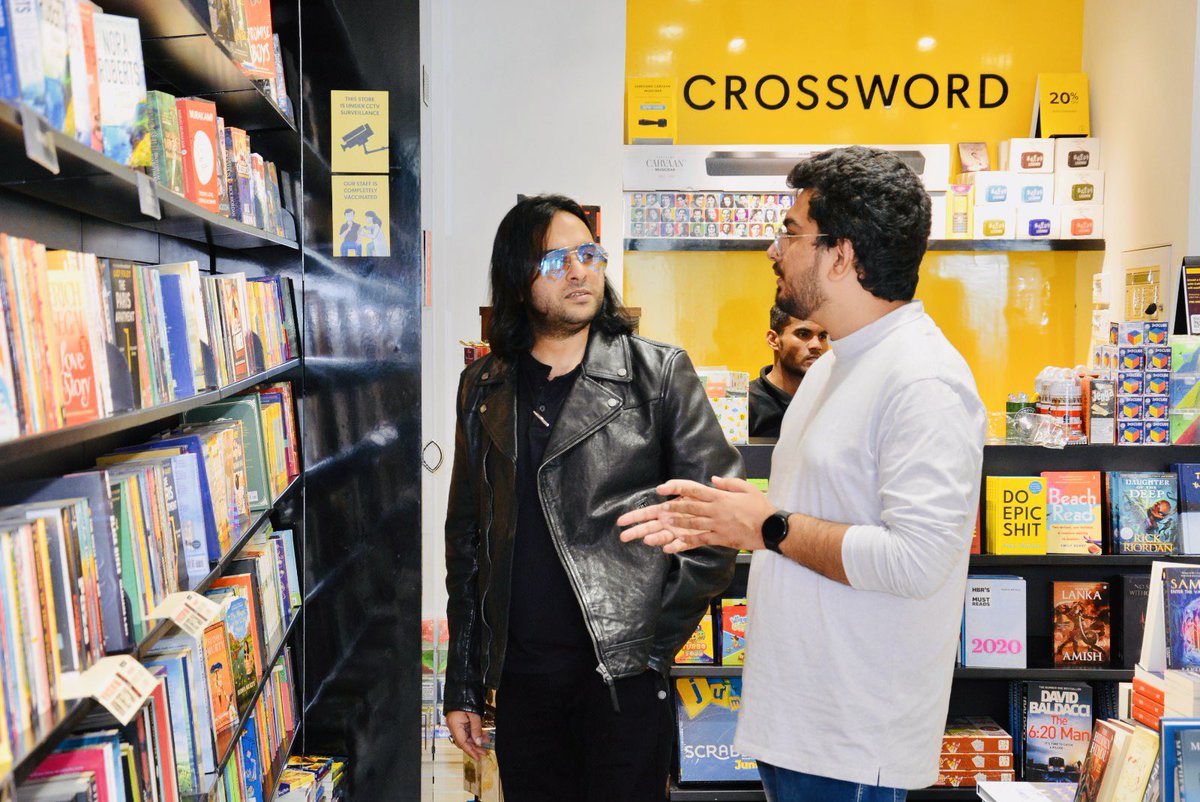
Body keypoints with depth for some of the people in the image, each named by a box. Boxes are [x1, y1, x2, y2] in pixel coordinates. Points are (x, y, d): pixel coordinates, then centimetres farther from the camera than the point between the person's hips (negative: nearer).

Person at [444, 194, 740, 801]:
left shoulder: (658, 374, -2)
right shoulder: (484, 390, 8)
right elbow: (466, 539, 11)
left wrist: (660, 635, -7)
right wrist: (461, 686, 10)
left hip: (623, 671, -3)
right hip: (521, 674, 3)